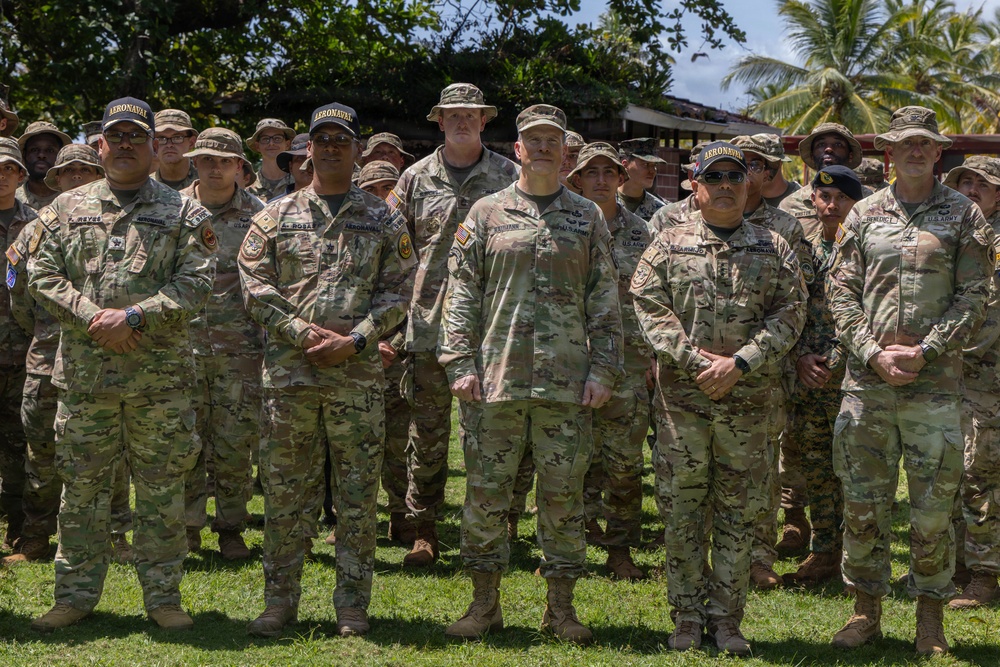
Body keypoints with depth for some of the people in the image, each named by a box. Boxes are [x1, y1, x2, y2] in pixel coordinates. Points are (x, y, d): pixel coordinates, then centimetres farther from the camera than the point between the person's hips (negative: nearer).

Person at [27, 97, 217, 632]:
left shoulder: (183, 213, 5)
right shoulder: (68, 207, 11)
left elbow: (196, 282, -4)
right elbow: (42, 274, 4)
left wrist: (133, 316, -14)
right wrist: (93, 316, -10)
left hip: (160, 375, -1)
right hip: (83, 372, 2)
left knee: (161, 489, 3)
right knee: (81, 487, 7)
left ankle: (163, 595, 13)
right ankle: (75, 593, 17)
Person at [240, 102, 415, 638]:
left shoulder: (384, 220, 8)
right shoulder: (276, 216, 8)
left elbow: (396, 292, 3)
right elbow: (256, 287, 2)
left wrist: (353, 340, -10)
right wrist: (304, 333, -10)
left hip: (358, 374, 0)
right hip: (288, 370, 1)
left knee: (358, 495, 3)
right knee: (284, 492, 5)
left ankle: (352, 607, 12)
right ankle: (280, 601, 15)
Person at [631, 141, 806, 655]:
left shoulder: (774, 249, 8)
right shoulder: (668, 245, 6)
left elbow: (790, 313, 1)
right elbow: (649, 307, -1)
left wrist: (741, 362, -12)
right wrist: (694, 360, -13)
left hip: (751, 399, 1)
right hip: (682, 396, -1)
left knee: (739, 512, 4)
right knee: (682, 511, 3)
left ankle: (726, 616, 14)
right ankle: (687, 617, 13)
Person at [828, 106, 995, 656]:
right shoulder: (863, 215, 10)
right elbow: (841, 293, 6)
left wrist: (924, 352, -11)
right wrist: (874, 352, -8)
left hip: (935, 380, -2)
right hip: (867, 380, 2)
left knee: (933, 505, 2)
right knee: (863, 501, 6)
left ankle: (931, 615, 14)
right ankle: (866, 609, 18)